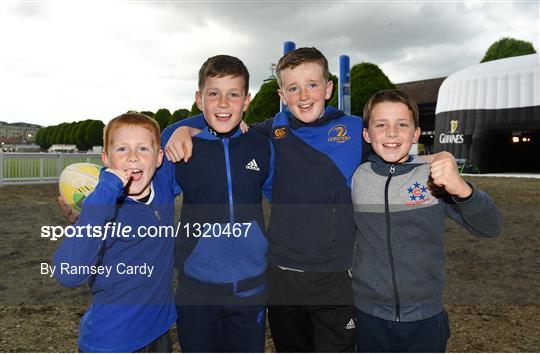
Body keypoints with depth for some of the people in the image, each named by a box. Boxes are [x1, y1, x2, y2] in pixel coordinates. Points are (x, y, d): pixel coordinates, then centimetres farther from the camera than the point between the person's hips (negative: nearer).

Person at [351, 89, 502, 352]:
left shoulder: (436, 175, -10)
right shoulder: (356, 178, -5)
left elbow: (489, 228, -17)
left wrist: (462, 189, -34)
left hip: (426, 316, -1)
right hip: (368, 315, 1)